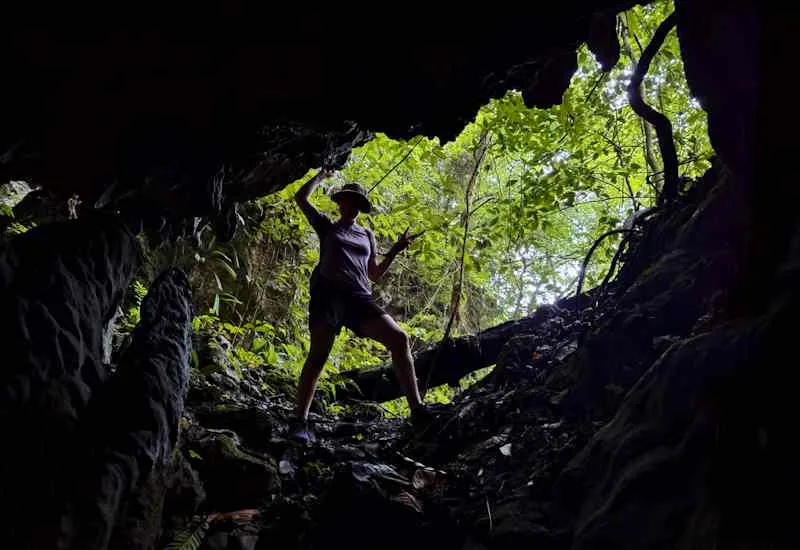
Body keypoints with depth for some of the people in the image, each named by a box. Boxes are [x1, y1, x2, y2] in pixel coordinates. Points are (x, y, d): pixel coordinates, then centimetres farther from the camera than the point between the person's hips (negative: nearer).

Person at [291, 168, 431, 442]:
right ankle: (300, 421, -15)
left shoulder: (367, 235, 30)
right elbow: (300, 197, 21)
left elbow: (374, 274, 27)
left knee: (398, 337, -18)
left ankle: (417, 410, -23)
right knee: (318, 354, -18)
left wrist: (396, 250, 16)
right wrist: (322, 175, 33)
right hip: (328, 292, -2)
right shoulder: (327, 226, 23)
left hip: (359, 296, 3)